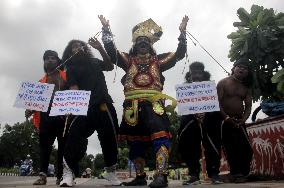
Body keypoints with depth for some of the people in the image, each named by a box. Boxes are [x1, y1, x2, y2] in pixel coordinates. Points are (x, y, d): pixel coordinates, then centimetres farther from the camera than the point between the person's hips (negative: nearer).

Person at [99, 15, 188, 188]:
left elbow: (179, 54, 15)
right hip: (133, 104, 2)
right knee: (135, 141, 6)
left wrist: (182, 33, 9)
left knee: (159, 134, -24)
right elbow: (111, 51, 8)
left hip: (153, 102, -2)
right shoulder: (129, 60, 18)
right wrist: (106, 30, 4)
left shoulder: (158, 61, 17)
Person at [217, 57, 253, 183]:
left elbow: (248, 106, 7)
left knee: (246, 149, -3)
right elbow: (217, 103, -8)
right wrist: (226, 118, -18)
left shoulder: (247, 87, 13)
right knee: (231, 148, -8)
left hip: (240, 122, 5)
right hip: (225, 121, -4)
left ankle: (243, 174, 10)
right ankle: (237, 174, 0)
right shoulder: (223, 83, -1)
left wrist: (243, 119, -11)